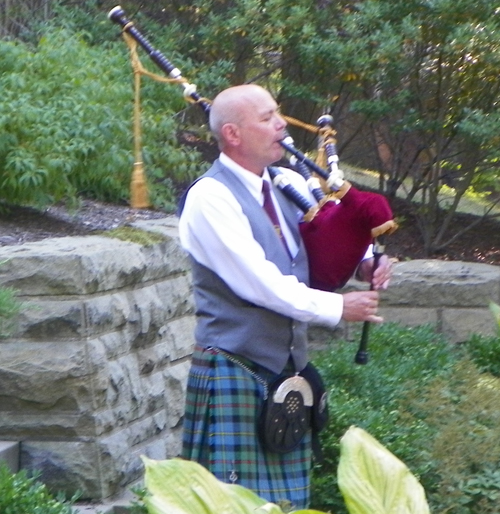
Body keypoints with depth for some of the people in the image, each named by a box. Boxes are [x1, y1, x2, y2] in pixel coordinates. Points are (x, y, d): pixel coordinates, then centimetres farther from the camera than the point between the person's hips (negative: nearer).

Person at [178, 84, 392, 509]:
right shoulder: (209, 199, -13)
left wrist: (367, 258, 3)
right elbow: (259, 284, -19)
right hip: (236, 373, -7)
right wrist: (337, 308, -14)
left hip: (289, 368, 7)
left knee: (291, 498, 9)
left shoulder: (288, 184, 10)